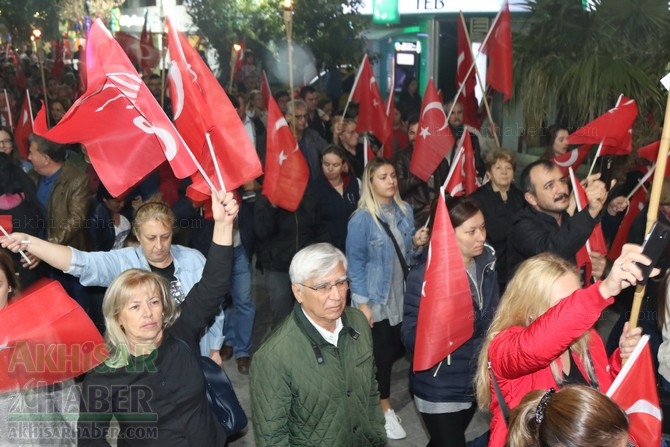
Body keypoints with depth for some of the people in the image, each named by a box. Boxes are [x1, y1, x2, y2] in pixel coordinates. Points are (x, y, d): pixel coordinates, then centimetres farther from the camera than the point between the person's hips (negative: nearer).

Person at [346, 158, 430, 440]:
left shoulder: (405, 210, 3)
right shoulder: (361, 219, -15)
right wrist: (361, 303, -15)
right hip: (377, 298, -5)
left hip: (403, 295, 5)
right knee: (383, 354, 5)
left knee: (399, 349, 11)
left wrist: (417, 243, -9)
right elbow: (355, 263, -13)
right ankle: (385, 409, 25)